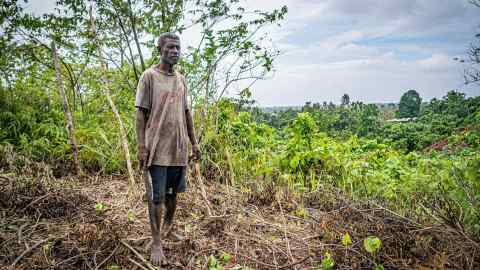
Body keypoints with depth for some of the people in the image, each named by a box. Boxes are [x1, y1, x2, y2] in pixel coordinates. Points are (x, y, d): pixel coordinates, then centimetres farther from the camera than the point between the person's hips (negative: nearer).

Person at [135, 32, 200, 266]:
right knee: (157, 196, 0)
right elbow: (141, 113, -7)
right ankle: (156, 243, 12)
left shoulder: (181, 79, 13)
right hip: (157, 148, -5)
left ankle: (167, 228, 36)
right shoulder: (149, 76, -4)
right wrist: (141, 146, -14)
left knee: (173, 192, 16)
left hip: (179, 148, 6)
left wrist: (194, 143, 14)